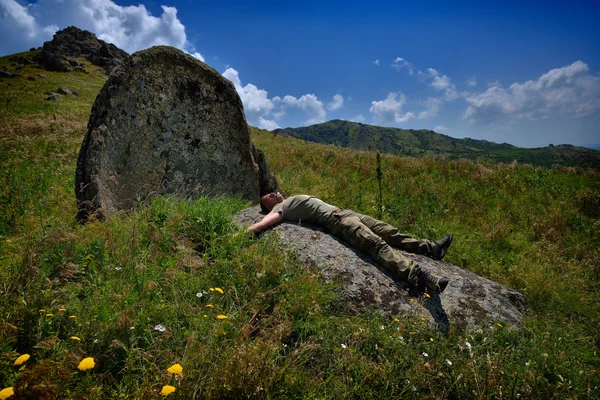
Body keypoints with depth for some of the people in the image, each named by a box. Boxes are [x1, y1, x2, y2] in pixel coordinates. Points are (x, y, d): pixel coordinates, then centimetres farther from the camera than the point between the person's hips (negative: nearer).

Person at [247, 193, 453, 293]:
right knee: (377, 244, -27)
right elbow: (265, 222, -13)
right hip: (335, 220, -10)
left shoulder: (291, 201, 28)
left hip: (343, 212, 10)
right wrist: (243, 234, -22)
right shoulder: (280, 208, 0)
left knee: (387, 231, 6)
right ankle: (416, 274, -41)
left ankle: (431, 248, 10)